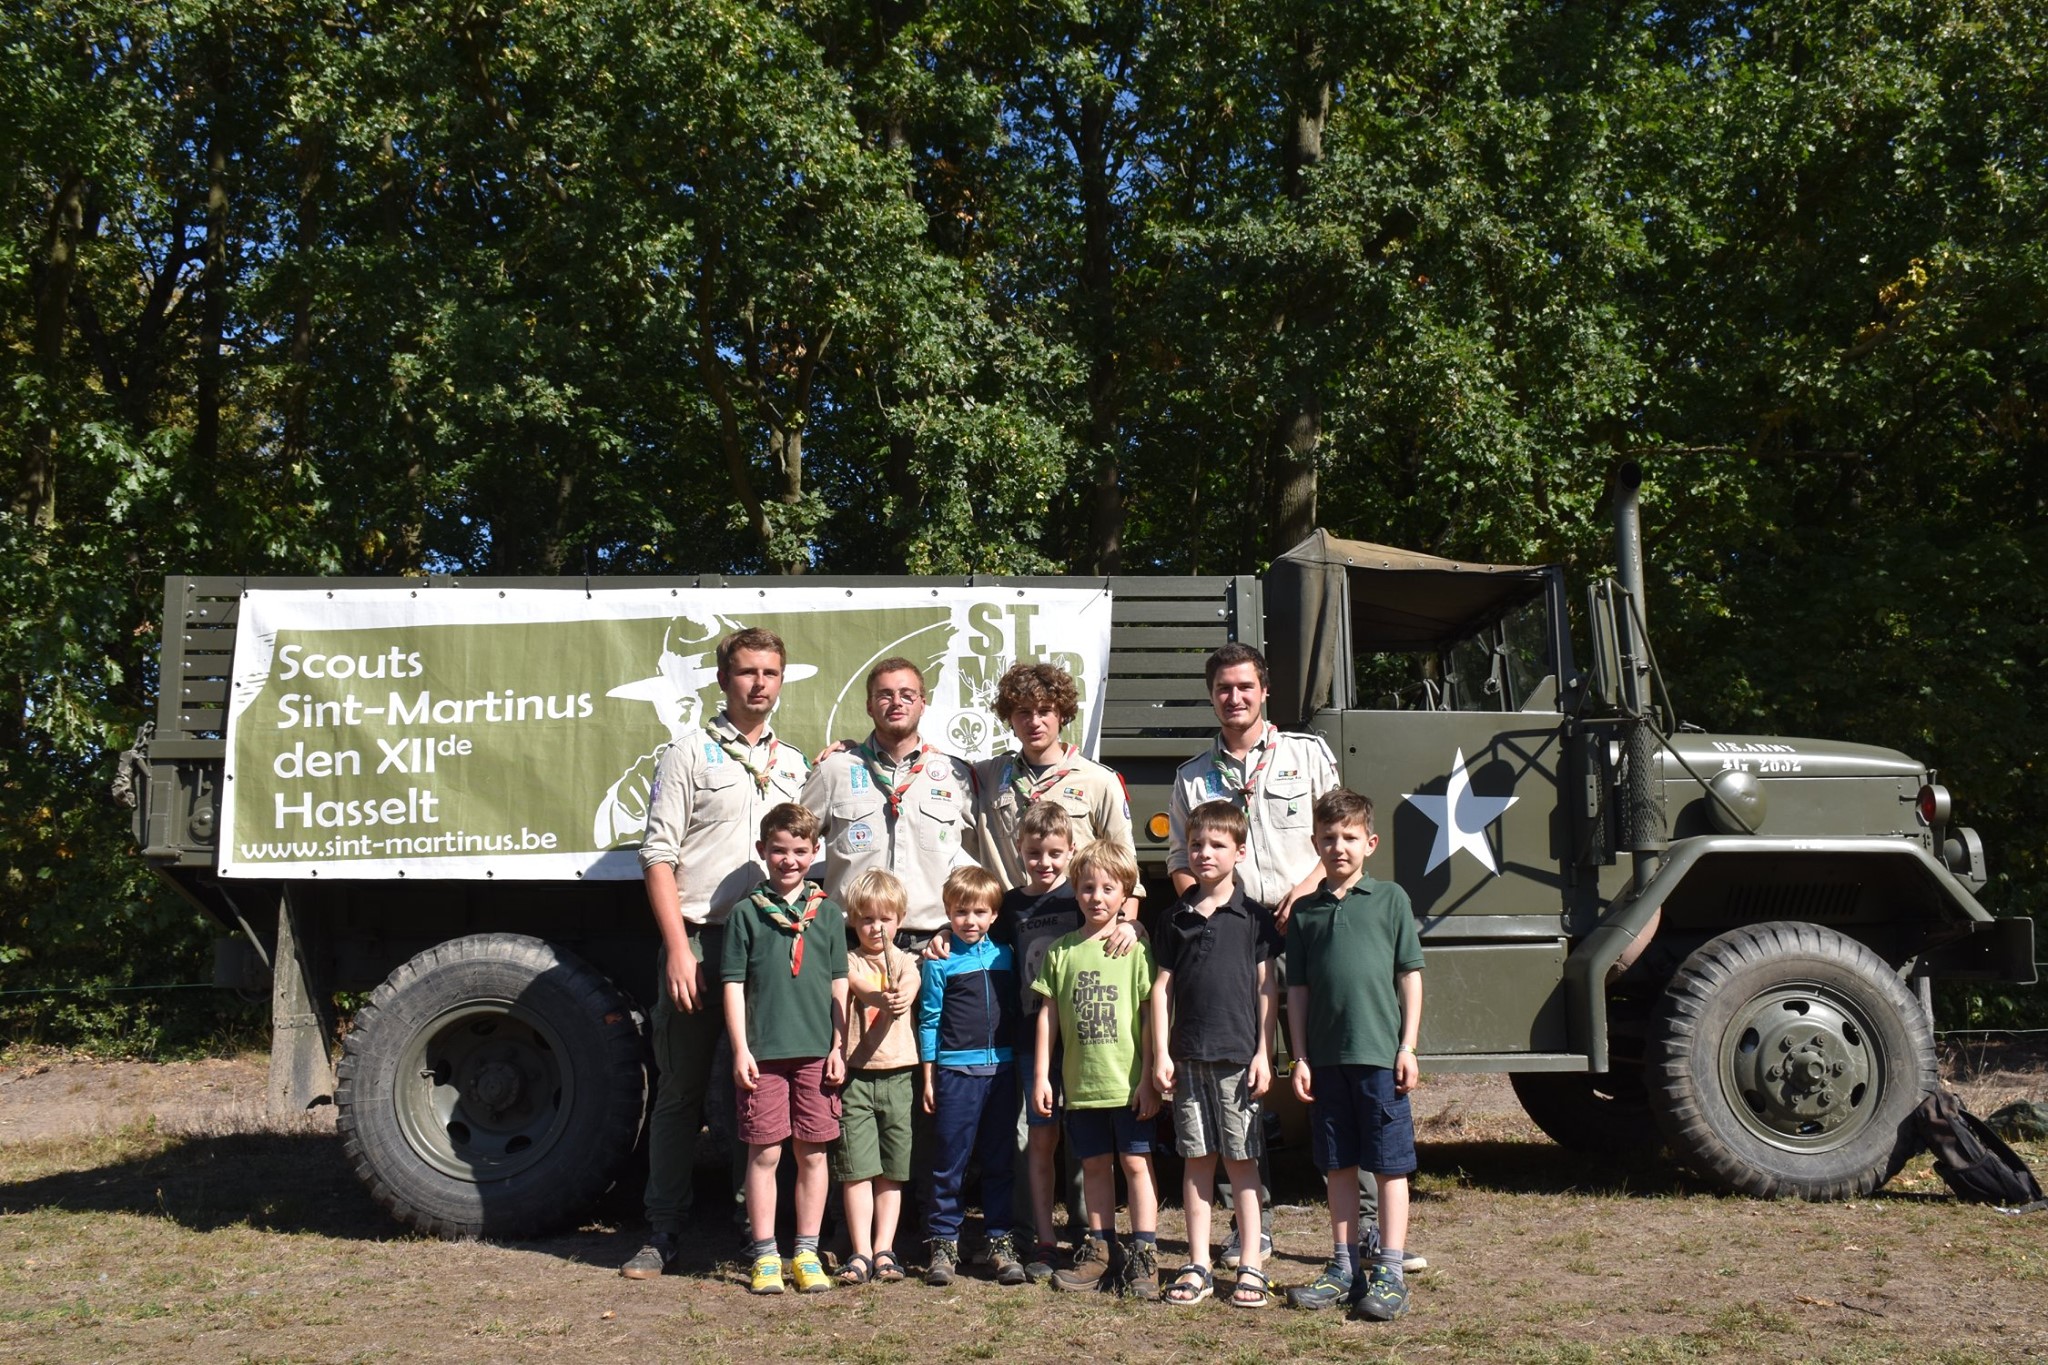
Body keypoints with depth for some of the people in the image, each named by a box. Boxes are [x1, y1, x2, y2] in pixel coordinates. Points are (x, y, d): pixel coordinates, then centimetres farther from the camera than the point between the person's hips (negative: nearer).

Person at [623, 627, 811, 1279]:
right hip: (698, 939, -3)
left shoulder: (794, 764, 16)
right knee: (680, 1093, 3)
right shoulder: (689, 753, 2)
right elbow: (658, 857, -4)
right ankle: (663, 1235, 12)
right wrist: (678, 949, -11)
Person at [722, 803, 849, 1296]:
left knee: (813, 1153, 6)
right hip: (763, 1053, -2)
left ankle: (806, 1254, 16)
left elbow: (839, 985, 10)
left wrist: (839, 1047, 4)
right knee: (765, 1153, 1)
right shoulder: (746, 913, 3)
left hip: (816, 1052, 2)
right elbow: (733, 985, 1)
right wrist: (741, 1049, -5)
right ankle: (764, 1255, 12)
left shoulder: (827, 912, 8)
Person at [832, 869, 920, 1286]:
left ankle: (884, 1250, 14)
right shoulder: (848, 961, 4)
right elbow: (858, 985, -18)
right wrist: (882, 997, -41)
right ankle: (861, 1253, 3)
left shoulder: (905, 961, 8)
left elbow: (908, 988, -15)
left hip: (897, 1075, 2)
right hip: (856, 1076, -2)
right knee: (857, 1170, -3)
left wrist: (900, 998, -40)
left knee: (892, 1172, 6)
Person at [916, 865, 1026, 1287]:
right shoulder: (940, 960, -1)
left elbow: (1015, 1011, 14)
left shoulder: (1005, 955, 9)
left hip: (1002, 1069, 3)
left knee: (999, 1161, 9)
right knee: (950, 1162, 1)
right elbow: (929, 1021, 1)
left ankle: (999, 1241, 17)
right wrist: (928, 1078, -1)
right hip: (956, 1071, -3)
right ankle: (943, 1243, 12)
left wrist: (1020, 1066, 10)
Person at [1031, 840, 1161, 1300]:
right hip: (1080, 1083, 3)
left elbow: (1152, 1015, -3)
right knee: (1094, 1165, 13)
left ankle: (1143, 1256, 6)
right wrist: (1041, 1076, 6)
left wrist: (1149, 1077, -8)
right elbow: (1048, 1015, 9)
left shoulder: (1136, 948, -3)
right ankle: (1098, 1251, 23)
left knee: (1135, 1162, 0)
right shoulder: (1061, 951, 6)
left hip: (1128, 1082, -3)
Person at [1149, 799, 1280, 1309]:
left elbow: (1265, 989, 0)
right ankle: (1198, 1266, 15)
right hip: (1188, 1057, 3)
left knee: (1241, 1160, 3)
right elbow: (1162, 986, 7)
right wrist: (1160, 1053, 1)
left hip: (1238, 1056, -3)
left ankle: (1251, 1266, 11)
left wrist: (1263, 1053, -5)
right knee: (1197, 1159, 8)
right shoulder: (1177, 918, 7)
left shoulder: (1253, 917, 0)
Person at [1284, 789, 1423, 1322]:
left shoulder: (1390, 898, 2)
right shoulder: (1305, 911, 8)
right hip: (1326, 1056, 3)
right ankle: (1345, 1267, 22)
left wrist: (1408, 1046, -4)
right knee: (1338, 1164, 11)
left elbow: (1410, 975, 1)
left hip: (1380, 1053, -3)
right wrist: (1301, 1057, 4)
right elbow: (1298, 988, 10)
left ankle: (1389, 1273, 10)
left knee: (1390, 1164, 3)